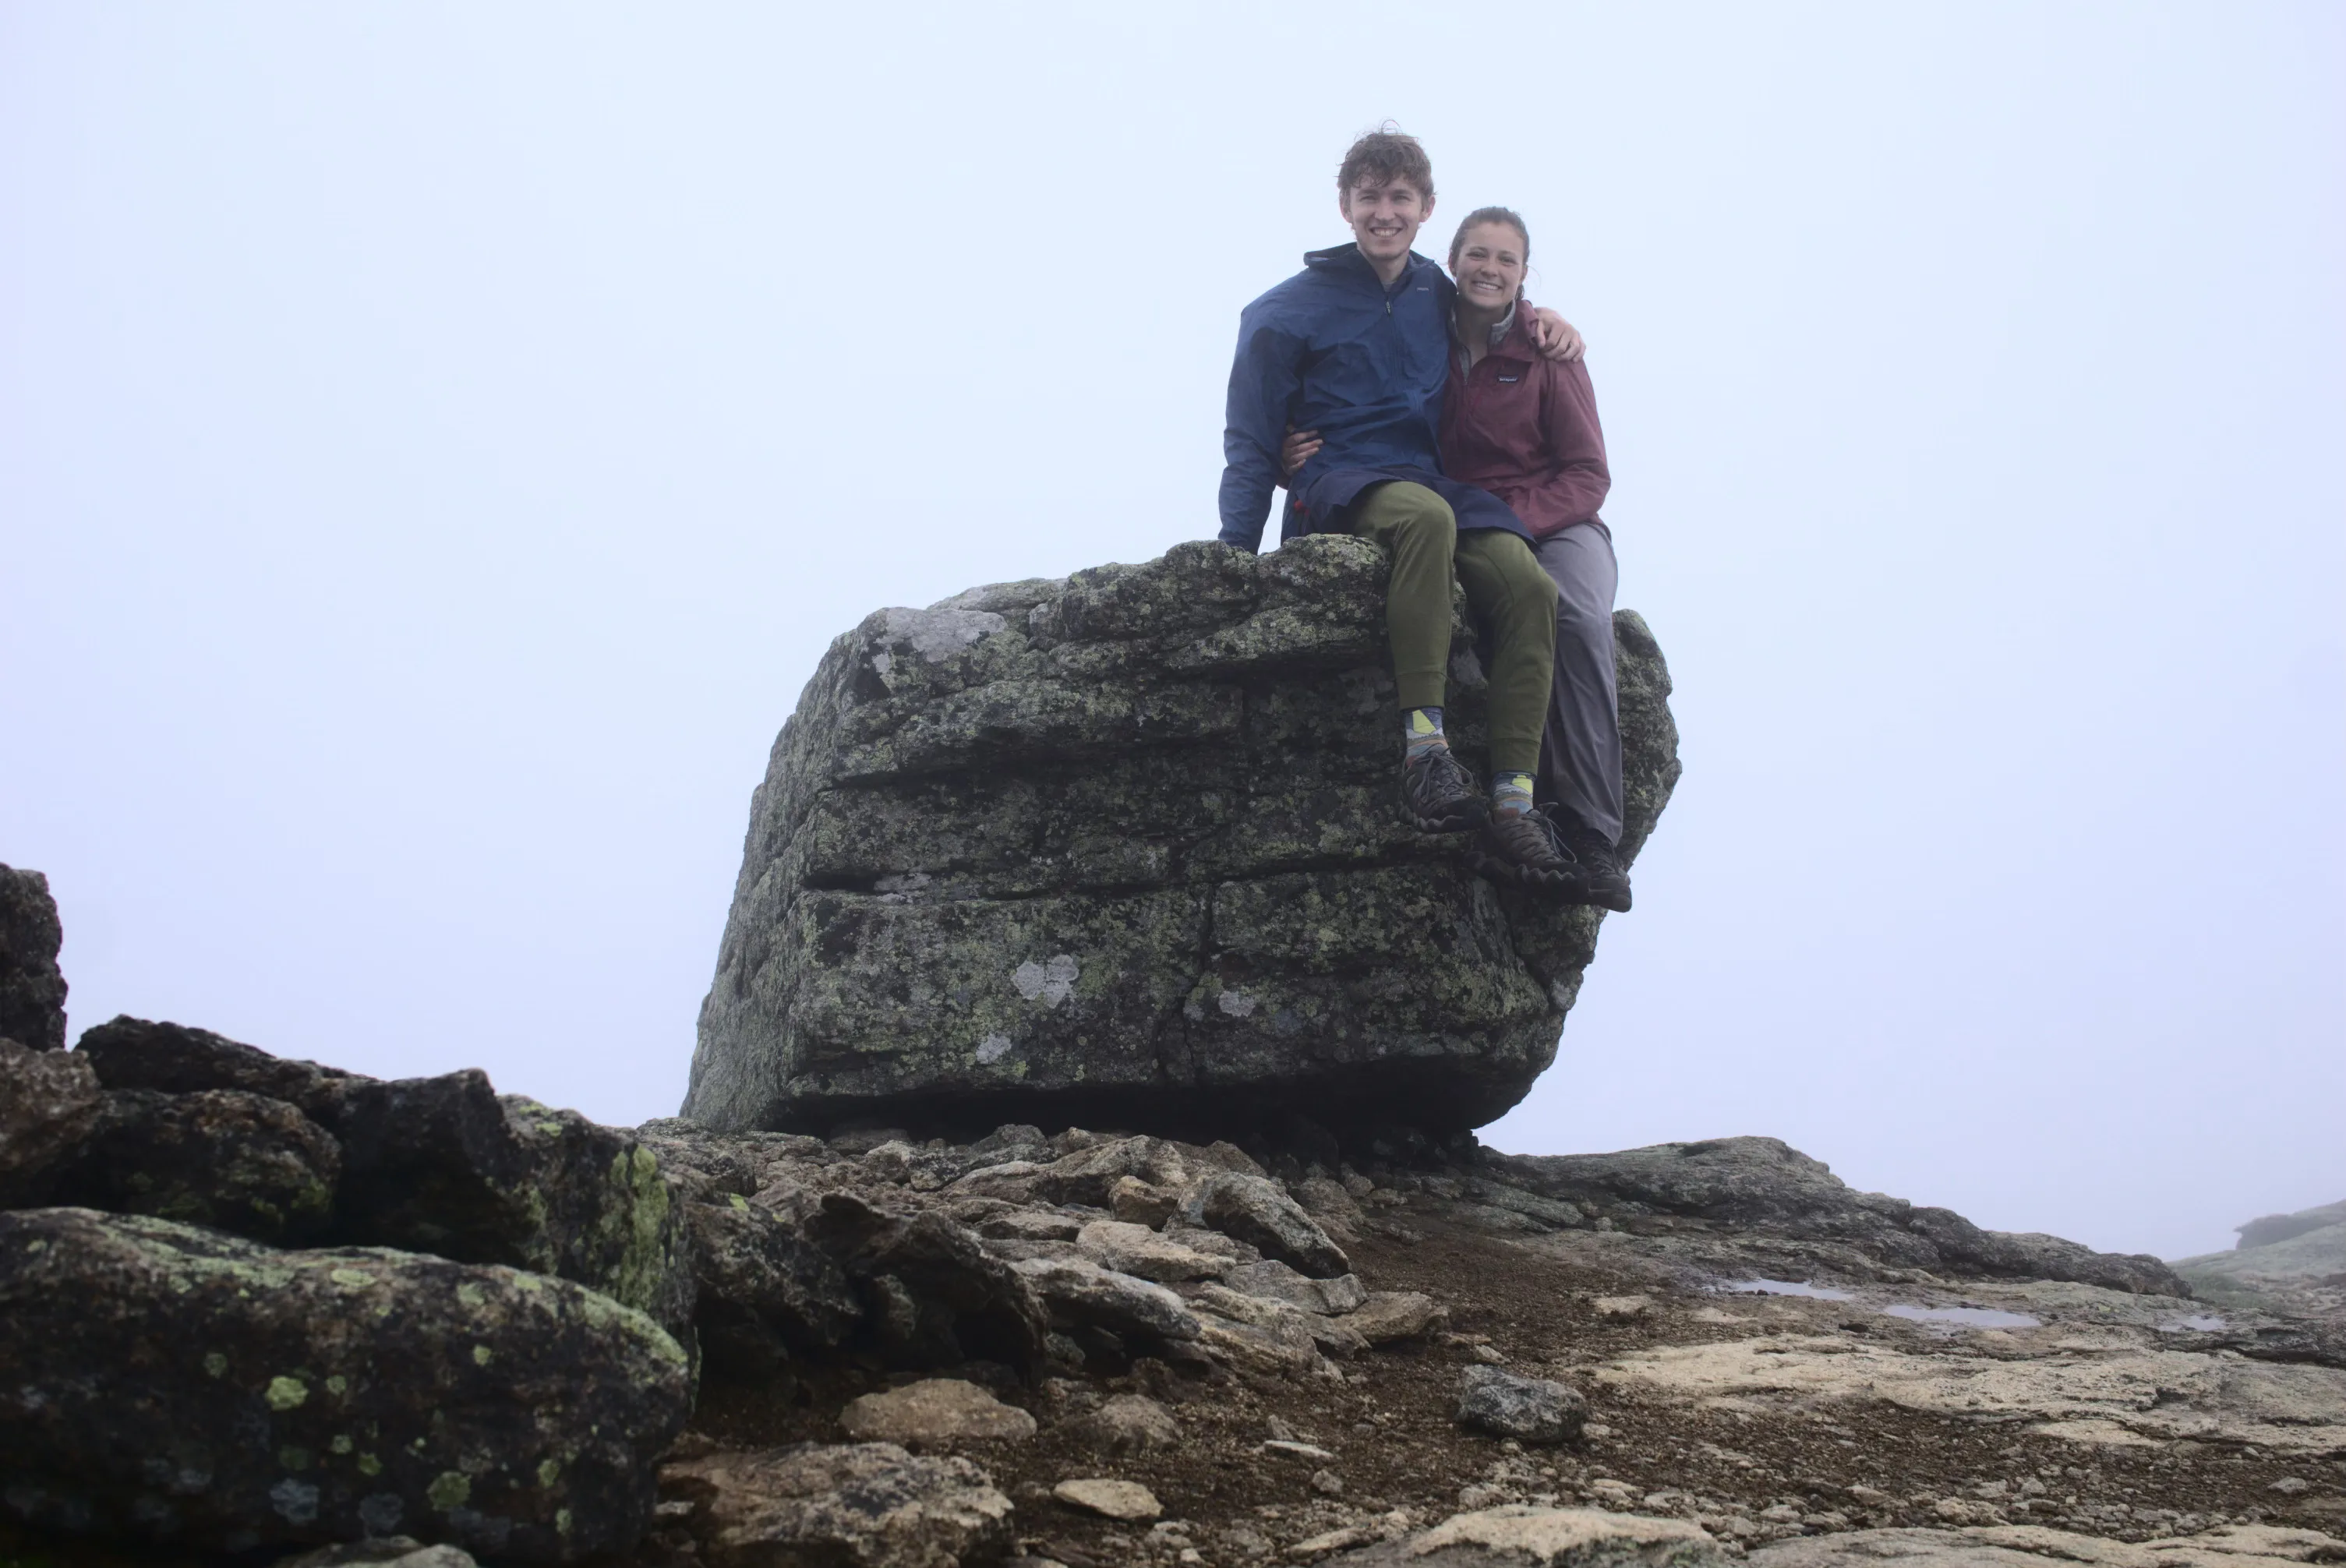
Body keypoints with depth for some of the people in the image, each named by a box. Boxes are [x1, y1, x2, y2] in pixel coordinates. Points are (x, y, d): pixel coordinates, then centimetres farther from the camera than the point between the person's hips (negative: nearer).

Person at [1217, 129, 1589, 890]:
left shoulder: (1436, 292, 19)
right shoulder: (1287, 312, 6)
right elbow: (1250, 446, 3)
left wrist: (1535, 316, 19)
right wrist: (1236, 556, -9)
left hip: (1431, 480, 4)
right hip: (1335, 489, -4)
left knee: (1529, 587, -27)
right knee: (1426, 514, -41)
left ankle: (1512, 807, -32)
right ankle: (1423, 742, -42)